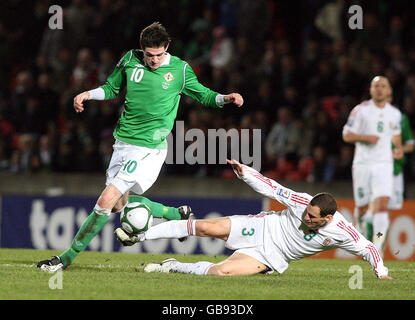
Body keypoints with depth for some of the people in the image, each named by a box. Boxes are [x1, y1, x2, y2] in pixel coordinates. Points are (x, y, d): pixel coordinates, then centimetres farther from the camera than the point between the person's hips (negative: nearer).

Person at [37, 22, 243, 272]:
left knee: (106, 202, -12)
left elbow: (203, 95, 7)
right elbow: (111, 88, 19)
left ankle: (67, 258, -6)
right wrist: (88, 94, 1)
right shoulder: (130, 60, 4)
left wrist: (226, 98, -12)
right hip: (123, 142, 6)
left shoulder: (180, 69, -6)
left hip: (149, 149, -6)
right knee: (119, 204, 13)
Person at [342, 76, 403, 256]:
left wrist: (399, 148, 7)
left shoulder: (395, 113, 10)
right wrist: (366, 138, -17)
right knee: (362, 208, 4)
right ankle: (360, 222, 40)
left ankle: (378, 245, -16)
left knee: (382, 206, -15)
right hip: (362, 164, -1)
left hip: (384, 165, 1)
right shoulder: (361, 110, -1)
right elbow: (347, 135, -2)